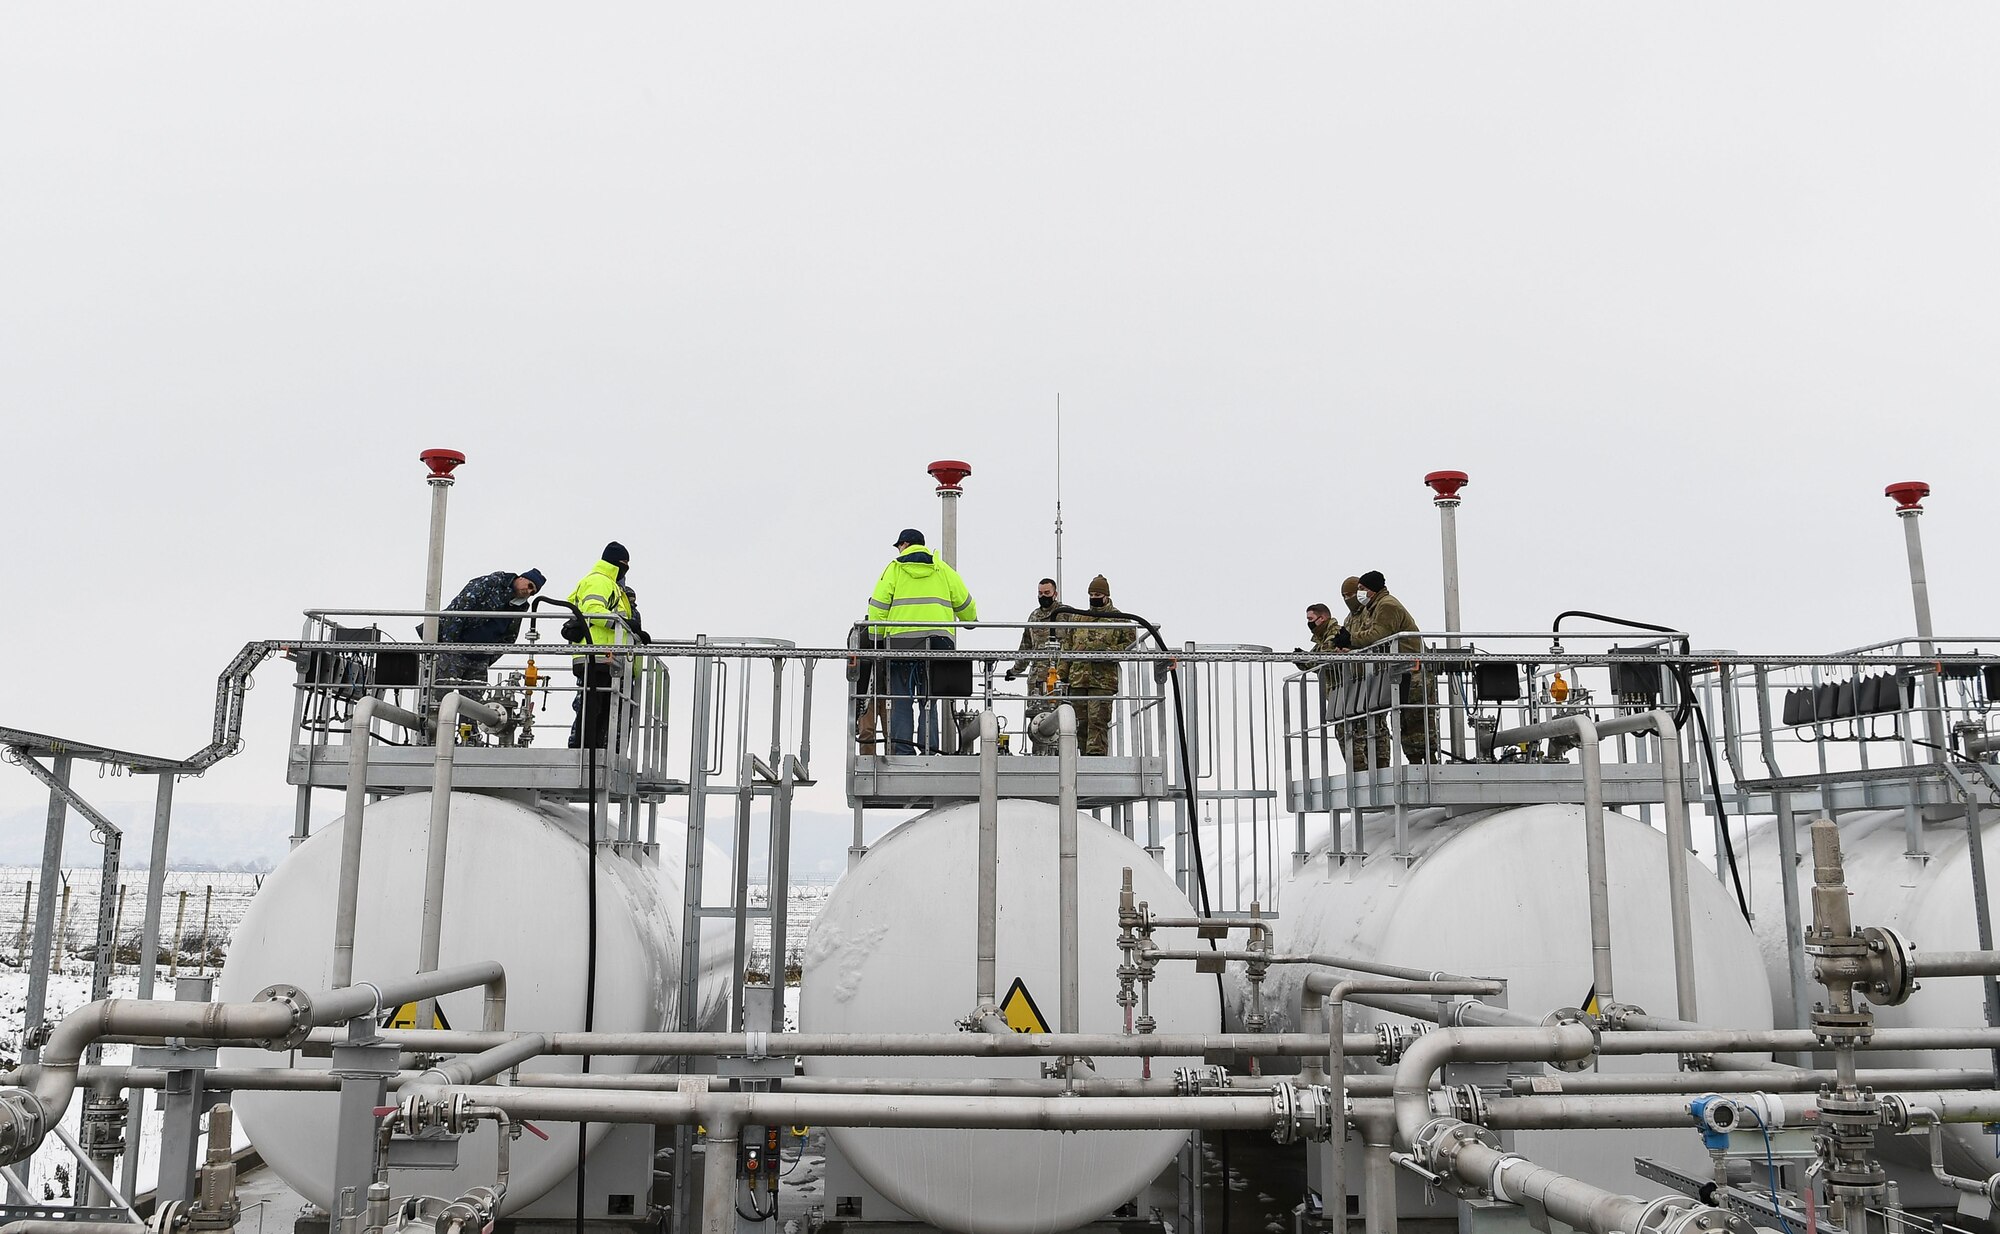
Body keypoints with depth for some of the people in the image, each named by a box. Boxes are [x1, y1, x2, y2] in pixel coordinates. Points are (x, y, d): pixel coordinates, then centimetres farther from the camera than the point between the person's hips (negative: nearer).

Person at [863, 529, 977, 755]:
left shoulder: (894, 569, 8)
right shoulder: (942, 570, 15)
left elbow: (879, 605, 0)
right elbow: (964, 603, 18)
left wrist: (876, 636, 6)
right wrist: (971, 620, 37)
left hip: (901, 639, -2)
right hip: (937, 640, 2)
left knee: (901, 700, 3)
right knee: (928, 699, 9)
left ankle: (902, 750, -4)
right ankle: (928, 749, 0)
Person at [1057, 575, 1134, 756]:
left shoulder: (1120, 619, 5)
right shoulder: (1077, 618, 18)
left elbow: (1131, 645, 2)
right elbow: (1067, 647, 19)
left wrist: (1108, 652, -12)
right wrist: (1064, 675, 13)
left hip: (1103, 680, -5)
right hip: (1077, 678, 5)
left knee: (1098, 721, -12)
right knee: (1081, 722, 6)